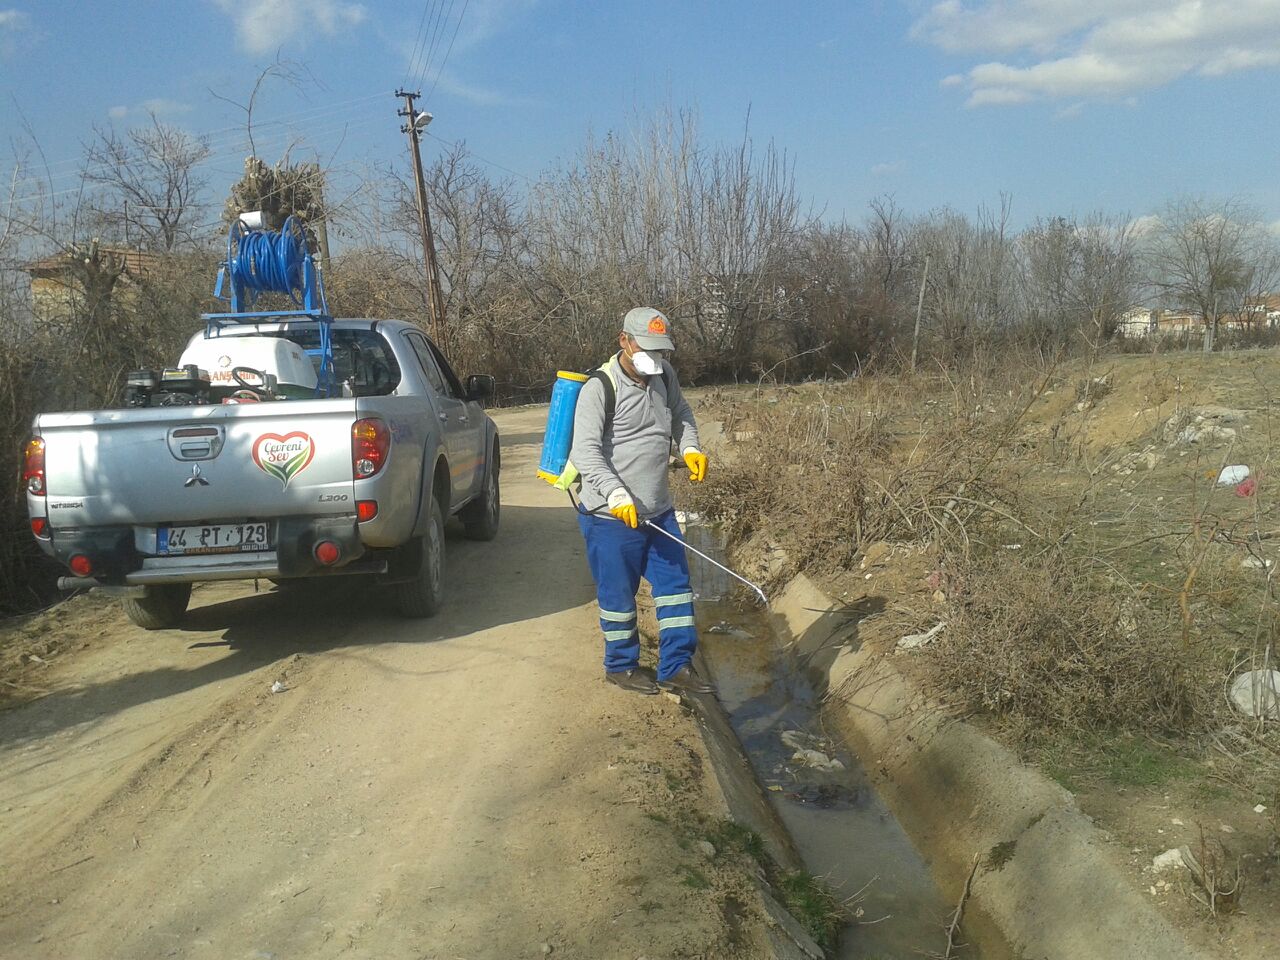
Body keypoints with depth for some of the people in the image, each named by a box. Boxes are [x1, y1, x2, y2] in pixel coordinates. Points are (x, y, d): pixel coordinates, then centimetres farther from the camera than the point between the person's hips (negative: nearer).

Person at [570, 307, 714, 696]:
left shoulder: (665, 376, 4)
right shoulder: (600, 388, -16)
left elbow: (680, 413, 23)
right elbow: (585, 451, -21)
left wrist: (690, 448, 3)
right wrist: (616, 495, -32)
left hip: (658, 510, 7)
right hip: (611, 517, -6)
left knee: (675, 583, 9)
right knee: (618, 593, 7)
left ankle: (676, 666, 19)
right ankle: (621, 666, 27)